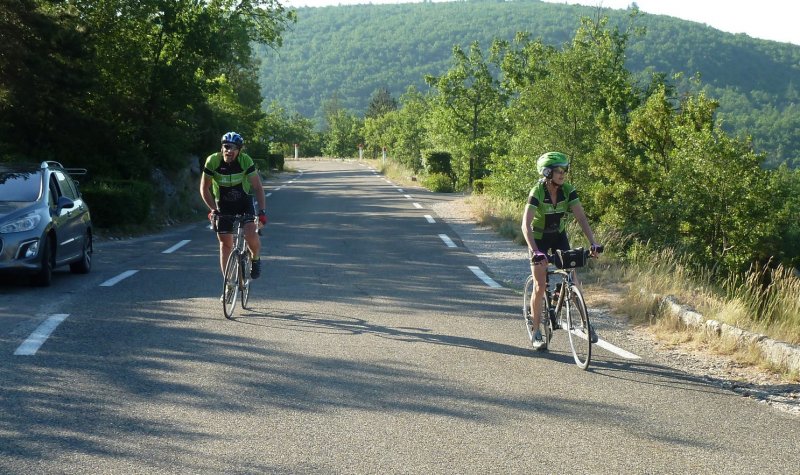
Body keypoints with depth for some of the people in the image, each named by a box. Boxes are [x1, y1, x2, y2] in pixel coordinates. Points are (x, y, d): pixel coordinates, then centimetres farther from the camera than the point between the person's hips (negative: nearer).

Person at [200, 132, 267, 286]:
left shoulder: (246, 161, -23)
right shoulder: (213, 161, -22)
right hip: (223, 205, 1)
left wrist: (262, 211, -28)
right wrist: (213, 209, -19)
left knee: (251, 234, -22)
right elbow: (204, 189, -10)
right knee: (225, 243, -2)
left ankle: (256, 259, 10)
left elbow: (258, 188, -18)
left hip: (244, 202, -1)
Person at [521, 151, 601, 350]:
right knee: (540, 285, -7)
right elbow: (526, 225, -35)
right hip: (539, 238, -3)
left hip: (559, 236, 3)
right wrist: (535, 251, -47)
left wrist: (593, 242, -30)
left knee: (573, 280, -9)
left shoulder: (568, 191, -15)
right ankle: (536, 332, 4)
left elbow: (581, 217, -18)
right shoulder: (537, 192, -26)